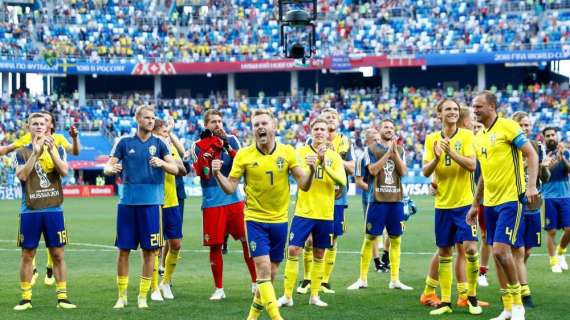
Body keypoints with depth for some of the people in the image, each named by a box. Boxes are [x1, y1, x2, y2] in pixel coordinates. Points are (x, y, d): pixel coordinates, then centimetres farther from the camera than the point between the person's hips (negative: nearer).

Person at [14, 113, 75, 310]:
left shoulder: (57, 149, 8)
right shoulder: (23, 152, 6)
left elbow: (64, 172, -8)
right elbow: (22, 176, -11)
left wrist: (51, 150, -17)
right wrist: (35, 153, -17)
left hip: (53, 210, 0)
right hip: (30, 211, 0)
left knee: (58, 255, 2)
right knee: (27, 255, 3)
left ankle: (62, 297, 6)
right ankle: (26, 298, 10)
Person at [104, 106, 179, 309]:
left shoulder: (158, 143, 6)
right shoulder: (125, 142, 6)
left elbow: (175, 169, -1)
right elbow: (107, 168, 4)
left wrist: (162, 163, -22)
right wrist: (111, 169, -20)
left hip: (151, 202, 0)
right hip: (128, 201, 0)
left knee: (149, 250, 1)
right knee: (123, 249, 2)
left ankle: (143, 296, 12)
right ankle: (122, 296, 14)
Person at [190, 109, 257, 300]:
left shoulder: (231, 140, 7)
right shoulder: (198, 146, 4)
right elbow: (200, 173, -8)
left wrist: (228, 147, -17)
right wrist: (205, 151, -17)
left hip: (234, 198, 1)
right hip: (212, 202, -1)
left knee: (247, 240, -2)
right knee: (215, 245, 2)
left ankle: (255, 282, 11)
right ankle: (219, 289, 14)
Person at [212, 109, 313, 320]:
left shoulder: (287, 152, -2)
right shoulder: (243, 155, -5)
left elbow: (304, 185, -3)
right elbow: (230, 188, -4)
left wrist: (311, 170, -23)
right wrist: (217, 174, -22)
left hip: (279, 220, 3)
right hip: (255, 220, -2)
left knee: (270, 273, 10)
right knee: (263, 269, -15)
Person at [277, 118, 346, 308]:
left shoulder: (334, 157, 4)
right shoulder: (301, 152, 0)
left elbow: (342, 181, -11)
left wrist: (324, 164, -24)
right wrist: (310, 166, -36)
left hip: (325, 214, 2)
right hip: (303, 212, -2)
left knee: (319, 255, 9)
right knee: (293, 251, -8)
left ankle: (314, 295, 20)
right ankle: (287, 296, 0)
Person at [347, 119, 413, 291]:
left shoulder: (399, 150, 12)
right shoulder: (372, 149, 2)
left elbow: (403, 171, -1)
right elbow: (373, 170, -13)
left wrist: (395, 151, -9)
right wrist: (388, 151, -14)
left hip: (396, 200, 3)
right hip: (377, 199, -3)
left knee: (396, 239, 4)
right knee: (369, 238, -1)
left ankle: (395, 280, 11)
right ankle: (362, 279, 6)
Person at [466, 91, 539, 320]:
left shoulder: (507, 126, -8)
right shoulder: (479, 137, 14)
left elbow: (531, 154, -11)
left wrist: (532, 185, -23)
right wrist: (475, 204, 21)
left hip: (511, 199, -8)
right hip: (490, 202, 8)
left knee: (501, 250, -15)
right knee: (497, 254, 6)